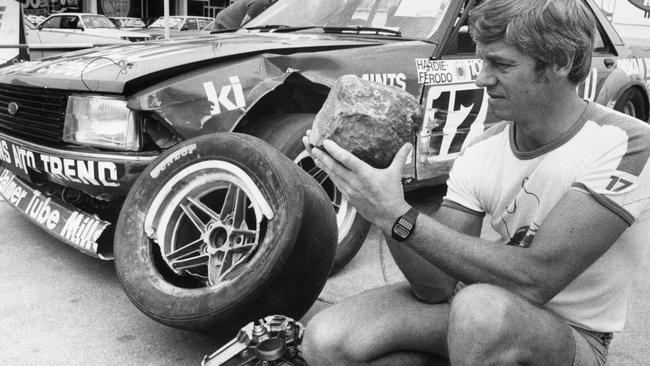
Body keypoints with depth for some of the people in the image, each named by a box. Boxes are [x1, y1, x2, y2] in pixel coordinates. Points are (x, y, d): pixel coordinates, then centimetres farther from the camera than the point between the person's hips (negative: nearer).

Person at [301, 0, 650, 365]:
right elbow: (437, 286, -9)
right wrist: (382, 209, -25)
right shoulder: (479, 155, -3)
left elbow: (536, 278, -29)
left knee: (481, 307, -38)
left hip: (572, 336, -4)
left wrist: (399, 216, -32)